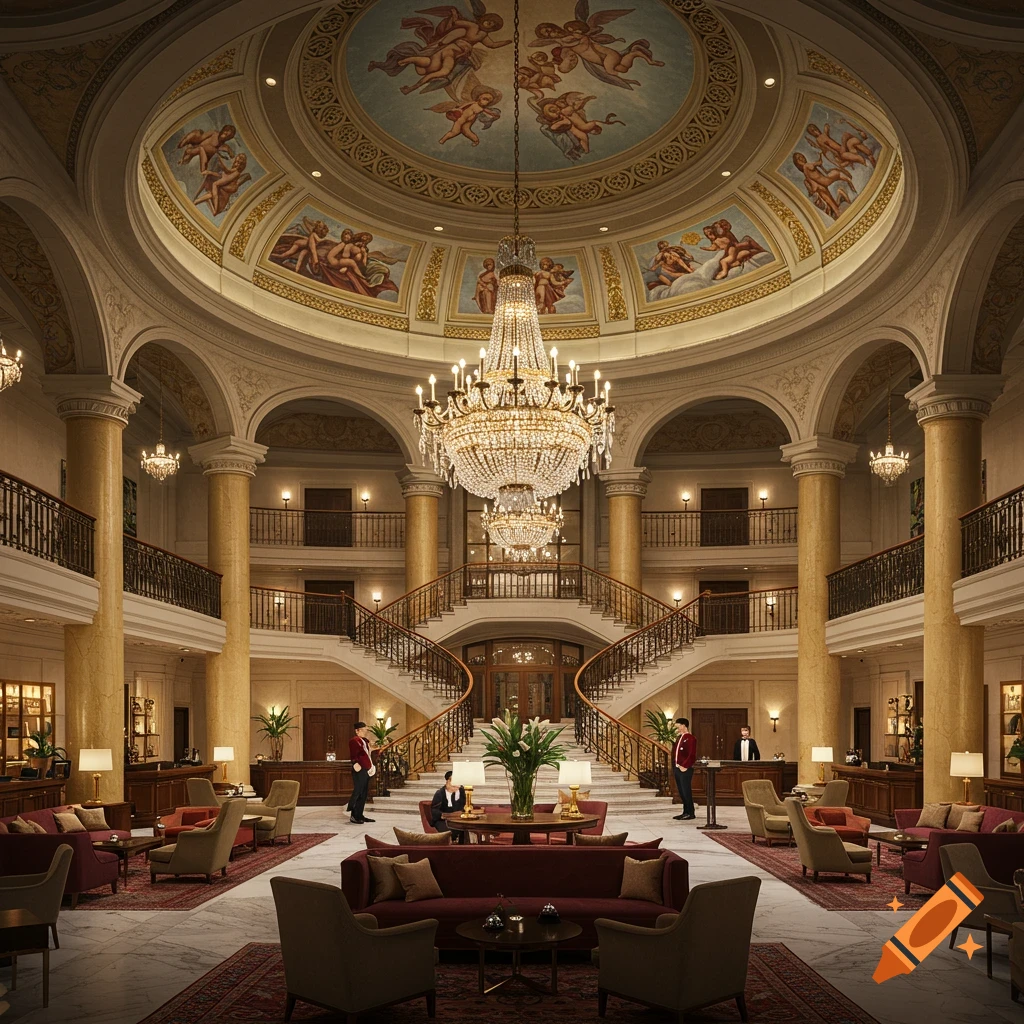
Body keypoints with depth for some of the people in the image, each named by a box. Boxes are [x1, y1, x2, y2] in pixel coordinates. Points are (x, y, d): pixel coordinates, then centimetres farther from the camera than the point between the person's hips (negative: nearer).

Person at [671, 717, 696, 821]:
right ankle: (686, 812, 18)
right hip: (677, 768, 9)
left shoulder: (690, 738, -11)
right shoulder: (679, 738, 17)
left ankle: (691, 813, 0)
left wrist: (685, 766, -19)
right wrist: (674, 766, 13)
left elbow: (692, 755, -17)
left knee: (686, 791, -6)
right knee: (681, 792, 11)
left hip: (685, 769, -9)